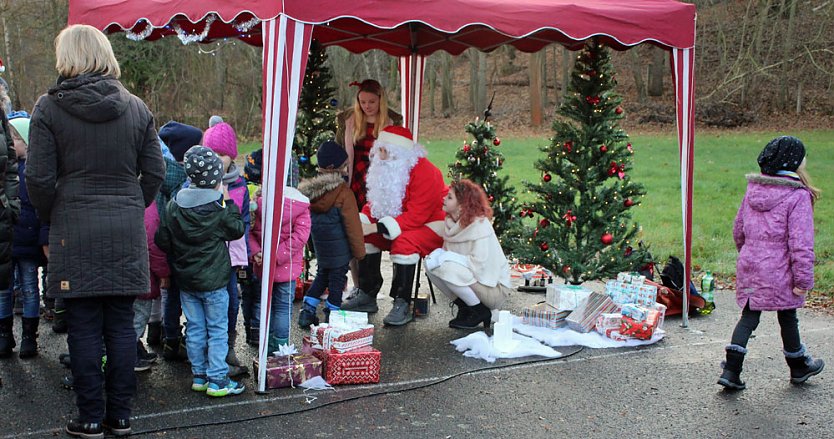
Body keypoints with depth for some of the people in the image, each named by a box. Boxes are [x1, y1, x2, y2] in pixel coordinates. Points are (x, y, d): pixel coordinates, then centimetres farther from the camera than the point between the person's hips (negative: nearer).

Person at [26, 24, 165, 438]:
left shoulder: (49, 108, -5)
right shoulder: (136, 108, 4)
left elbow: (39, 178, -7)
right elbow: (154, 173, 5)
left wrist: (51, 217, 9)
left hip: (74, 229, -2)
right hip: (126, 231, 3)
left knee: (84, 327, 5)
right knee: (121, 324, 9)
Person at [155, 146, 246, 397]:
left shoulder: (173, 207, -2)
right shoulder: (219, 209, -16)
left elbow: (162, 241, 3)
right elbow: (237, 230, 0)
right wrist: (228, 202, 4)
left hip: (185, 280, 5)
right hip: (213, 281, -5)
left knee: (195, 329, 13)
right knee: (217, 329, 4)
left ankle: (199, 376, 20)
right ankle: (217, 379, 5)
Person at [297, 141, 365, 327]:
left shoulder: (310, 189, -1)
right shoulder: (343, 193, -21)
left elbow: (309, 219, 9)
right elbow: (352, 225, -16)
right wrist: (359, 250, -6)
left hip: (320, 246, 6)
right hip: (339, 248, -6)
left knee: (321, 276, 22)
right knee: (337, 279, 8)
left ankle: (307, 311, 21)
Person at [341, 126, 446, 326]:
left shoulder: (424, 172, -25)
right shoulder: (386, 168, 2)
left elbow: (415, 216, -30)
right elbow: (374, 203, 8)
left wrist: (376, 227, -31)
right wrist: (361, 222, -15)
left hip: (432, 225, -9)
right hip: (399, 225, 9)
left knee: (404, 241, -35)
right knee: (364, 235, -3)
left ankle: (402, 304, -26)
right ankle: (367, 295, 2)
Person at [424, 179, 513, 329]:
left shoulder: (480, 224, -20)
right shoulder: (452, 223, 3)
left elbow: (479, 264, -27)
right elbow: (449, 253, 8)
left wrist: (445, 257, -22)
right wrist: (438, 254, -15)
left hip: (494, 288, -8)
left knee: (447, 266, -28)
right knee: (430, 263, -7)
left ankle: (480, 311, -10)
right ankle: (464, 307, 4)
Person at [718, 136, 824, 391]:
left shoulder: (753, 189, 5)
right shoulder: (798, 195, -15)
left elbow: (738, 230, 15)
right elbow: (801, 242, -17)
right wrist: (803, 279, -13)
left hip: (748, 266, 5)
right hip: (779, 272, -5)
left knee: (749, 317, 10)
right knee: (787, 318, 14)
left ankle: (731, 372, 1)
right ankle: (799, 367, 35)